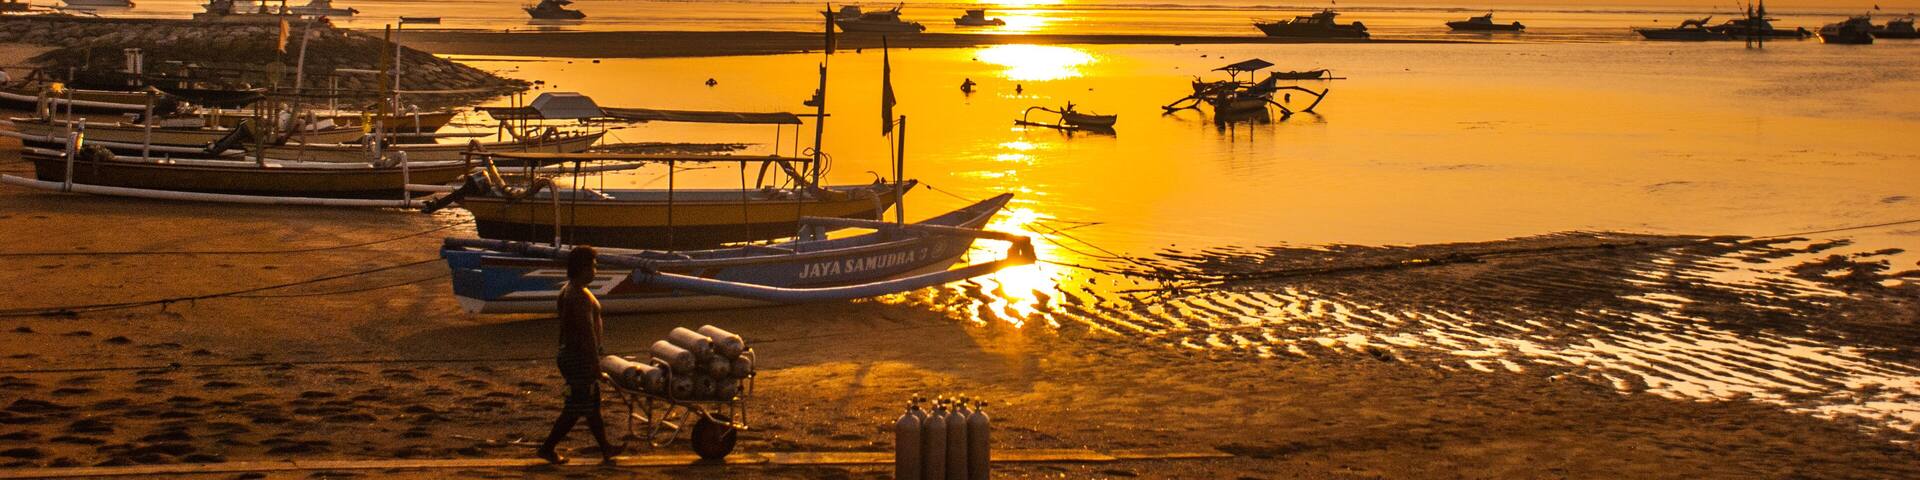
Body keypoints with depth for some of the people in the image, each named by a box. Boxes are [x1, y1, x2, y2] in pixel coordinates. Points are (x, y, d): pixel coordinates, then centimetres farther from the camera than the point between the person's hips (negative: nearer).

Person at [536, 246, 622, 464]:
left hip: (569, 353, 10)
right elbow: (588, 333, -23)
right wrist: (595, 362, -20)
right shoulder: (581, 296, -21)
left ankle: (605, 448, 22)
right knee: (576, 407, -3)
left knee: (593, 403, 16)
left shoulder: (566, 291, 10)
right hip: (580, 357, -10)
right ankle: (547, 448, 2)